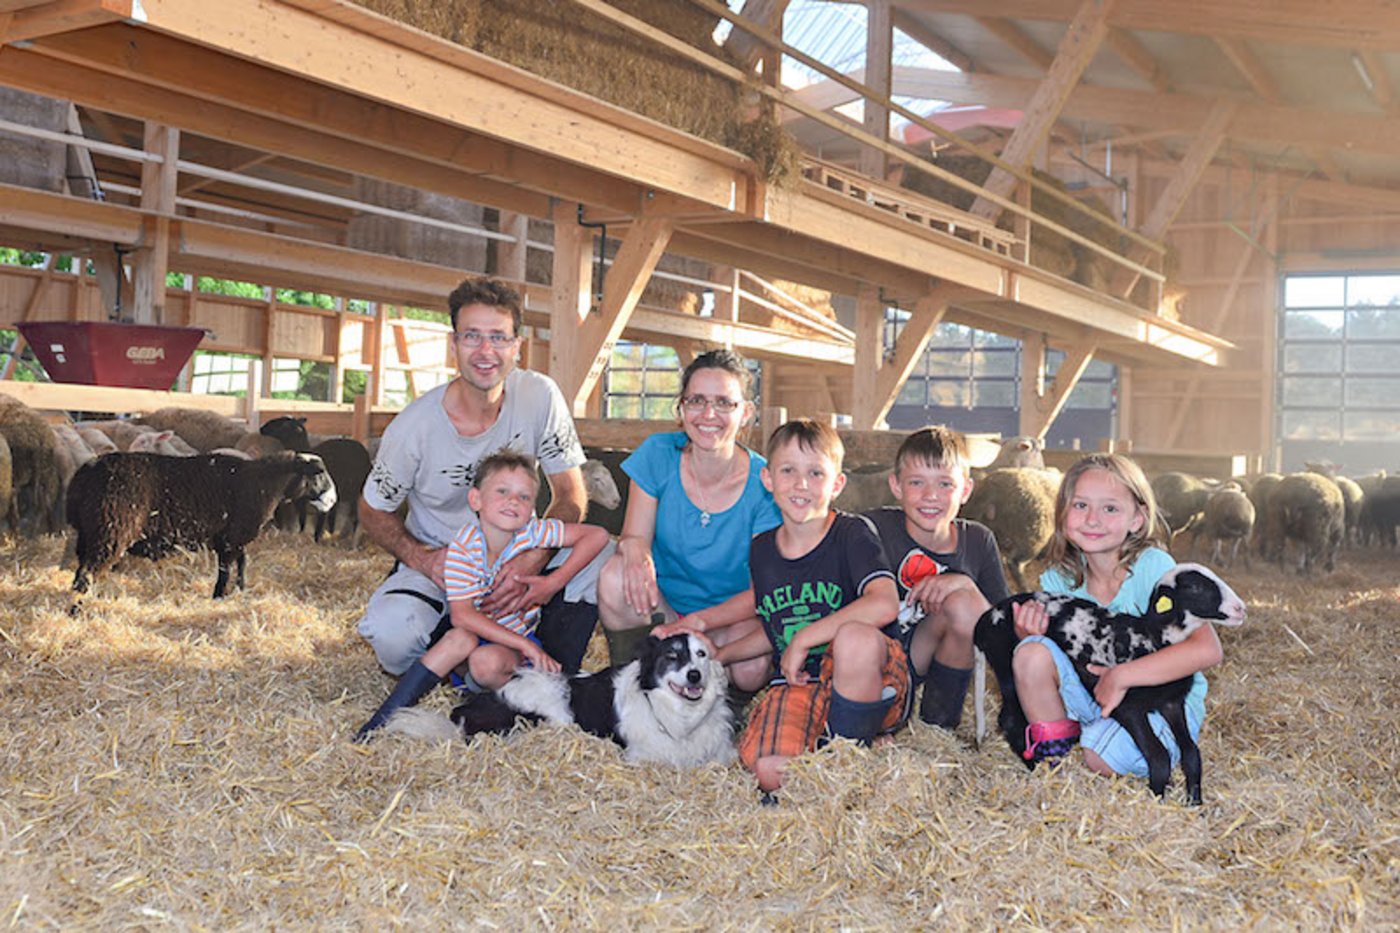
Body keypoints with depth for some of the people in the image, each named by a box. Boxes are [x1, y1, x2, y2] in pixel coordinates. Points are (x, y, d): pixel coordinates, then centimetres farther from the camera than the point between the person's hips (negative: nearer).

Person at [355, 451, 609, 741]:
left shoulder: (532, 533, -14)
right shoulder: (463, 546, -18)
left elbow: (597, 535, -13)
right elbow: (462, 615, -24)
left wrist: (555, 582, -21)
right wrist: (524, 644, -30)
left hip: (519, 639, 0)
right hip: (478, 633, 0)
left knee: (488, 662, -33)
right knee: (460, 640, -33)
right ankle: (383, 719, -28)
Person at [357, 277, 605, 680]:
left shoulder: (540, 397, -13)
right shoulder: (414, 426, -17)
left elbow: (571, 495, -10)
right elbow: (373, 510, -3)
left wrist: (533, 558, -29)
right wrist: (424, 560, -22)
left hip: (514, 555, 2)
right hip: (435, 562, -1)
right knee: (391, 635, -32)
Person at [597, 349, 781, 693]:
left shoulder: (763, 482, -15)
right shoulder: (659, 454, -10)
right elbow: (635, 535, -8)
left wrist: (699, 621, -29)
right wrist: (633, 548, -34)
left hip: (731, 615, -1)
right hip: (659, 605, 1)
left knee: (751, 671, -32)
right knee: (616, 577, -31)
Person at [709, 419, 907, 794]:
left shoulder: (852, 534, -7)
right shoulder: (762, 550, 10)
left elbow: (884, 604, -27)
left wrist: (804, 640, -22)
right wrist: (717, 656, 22)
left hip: (872, 688, -2)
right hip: (798, 684, 3)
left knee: (855, 636, -39)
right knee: (770, 773, -28)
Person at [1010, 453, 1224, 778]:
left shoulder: (1154, 567, -20)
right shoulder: (1060, 579, -4)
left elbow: (1207, 650, -29)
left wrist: (1121, 676, -30)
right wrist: (1027, 633, -18)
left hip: (1165, 703, -4)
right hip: (1093, 696, 4)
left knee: (1100, 758, -31)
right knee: (1031, 652, -19)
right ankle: (1052, 753, -1)